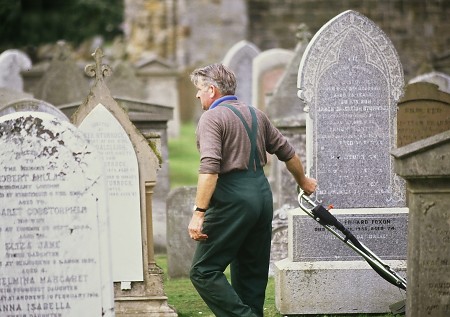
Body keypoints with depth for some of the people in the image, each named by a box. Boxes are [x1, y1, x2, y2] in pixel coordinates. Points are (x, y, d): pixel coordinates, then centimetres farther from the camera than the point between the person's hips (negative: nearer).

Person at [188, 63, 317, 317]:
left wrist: (199, 213, -23)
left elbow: (210, 169, -20)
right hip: (262, 193, 8)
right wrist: (303, 181, 41)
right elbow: (287, 152, 24)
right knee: (253, 274, 13)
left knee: (204, 271, -6)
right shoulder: (256, 114, 16)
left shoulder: (212, 118, -7)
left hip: (232, 198, -8)